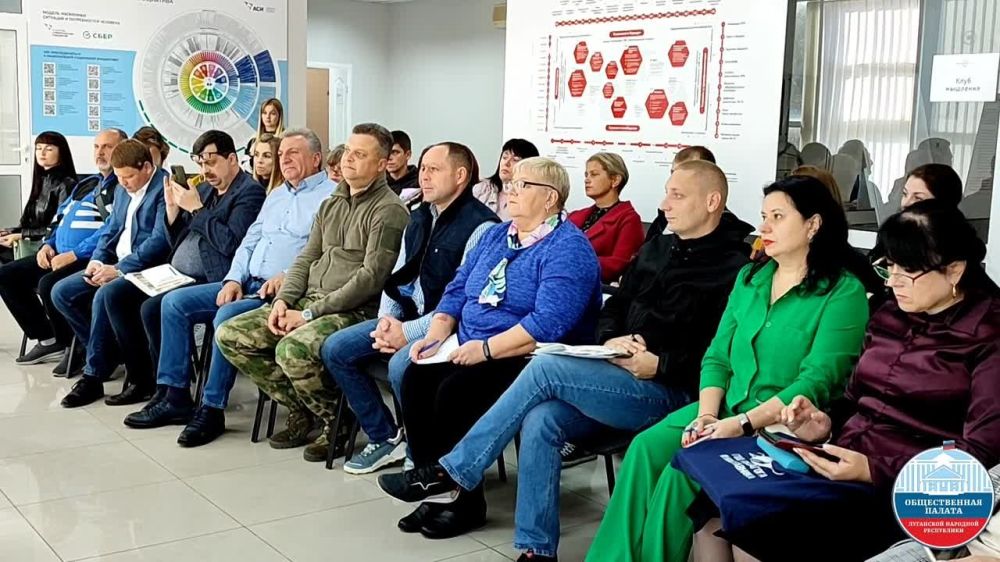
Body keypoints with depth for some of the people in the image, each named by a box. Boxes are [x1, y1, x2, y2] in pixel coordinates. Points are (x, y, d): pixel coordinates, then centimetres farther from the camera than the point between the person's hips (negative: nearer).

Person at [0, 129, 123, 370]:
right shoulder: (85, 184, 22)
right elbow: (60, 218, 27)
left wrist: (73, 255, -22)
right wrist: (48, 244, 7)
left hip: (91, 259, -10)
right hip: (58, 255, 10)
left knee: (48, 284, -33)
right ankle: (47, 340, 10)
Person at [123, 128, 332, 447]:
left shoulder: (330, 196, -4)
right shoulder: (276, 196, 24)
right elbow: (249, 242, 22)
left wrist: (288, 277, -26)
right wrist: (234, 280, 6)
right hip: (248, 284, 9)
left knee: (227, 316, -33)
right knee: (175, 302, -2)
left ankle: (212, 409, -20)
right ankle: (173, 395, 0)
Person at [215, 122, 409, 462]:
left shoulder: (389, 210, -8)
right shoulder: (331, 205, 18)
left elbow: (371, 277, -16)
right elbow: (306, 259, 19)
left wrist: (310, 314, -16)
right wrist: (283, 300, -1)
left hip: (355, 310, -8)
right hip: (309, 301, 9)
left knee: (292, 350, -34)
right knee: (230, 335, -3)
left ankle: (338, 420, -6)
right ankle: (301, 409, 7)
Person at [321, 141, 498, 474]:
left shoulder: (480, 226, -15)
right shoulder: (419, 219, 14)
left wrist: (409, 332, -20)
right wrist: (386, 319, -1)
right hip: (406, 317, 9)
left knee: (401, 365, -33)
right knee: (335, 349, -2)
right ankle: (386, 438, 7)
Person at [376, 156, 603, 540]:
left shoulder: (568, 248, -11)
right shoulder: (495, 236, 16)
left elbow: (549, 322, -24)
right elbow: (457, 290, 17)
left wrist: (487, 348, -26)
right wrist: (437, 335, 0)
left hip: (529, 363, -8)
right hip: (468, 352, 8)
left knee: (456, 390, -28)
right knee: (416, 379, -15)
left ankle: (465, 500, -9)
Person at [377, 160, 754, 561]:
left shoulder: (733, 268, -6)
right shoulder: (656, 249, 18)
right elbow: (614, 308, 20)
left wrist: (660, 365, -21)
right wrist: (610, 340, -3)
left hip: (670, 392, -7)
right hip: (620, 380, 7)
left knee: (546, 367, -23)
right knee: (541, 420, -21)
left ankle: (454, 470, -12)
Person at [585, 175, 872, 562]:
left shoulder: (844, 293, -7)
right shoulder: (749, 278, 13)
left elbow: (817, 382, -16)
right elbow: (717, 358, 10)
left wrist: (742, 424, -24)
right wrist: (705, 415, -9)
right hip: (726, 409, 6)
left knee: (681, 470, -26)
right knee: (645, 448, -20)